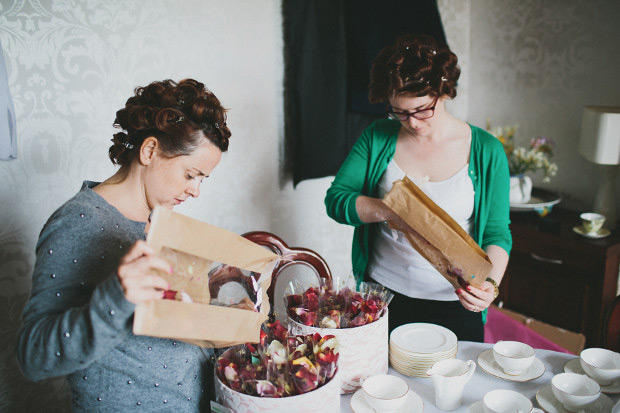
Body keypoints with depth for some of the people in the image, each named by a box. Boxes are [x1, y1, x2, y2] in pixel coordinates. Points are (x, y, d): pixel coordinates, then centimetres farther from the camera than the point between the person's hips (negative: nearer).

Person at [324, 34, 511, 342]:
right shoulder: (378, 137, -3)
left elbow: (497, 232, -3)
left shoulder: (487, 151, -6)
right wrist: (387, 210, -24)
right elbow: (335, 199, -7)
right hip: (382, 293, 1)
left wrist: (490, 284, -22)